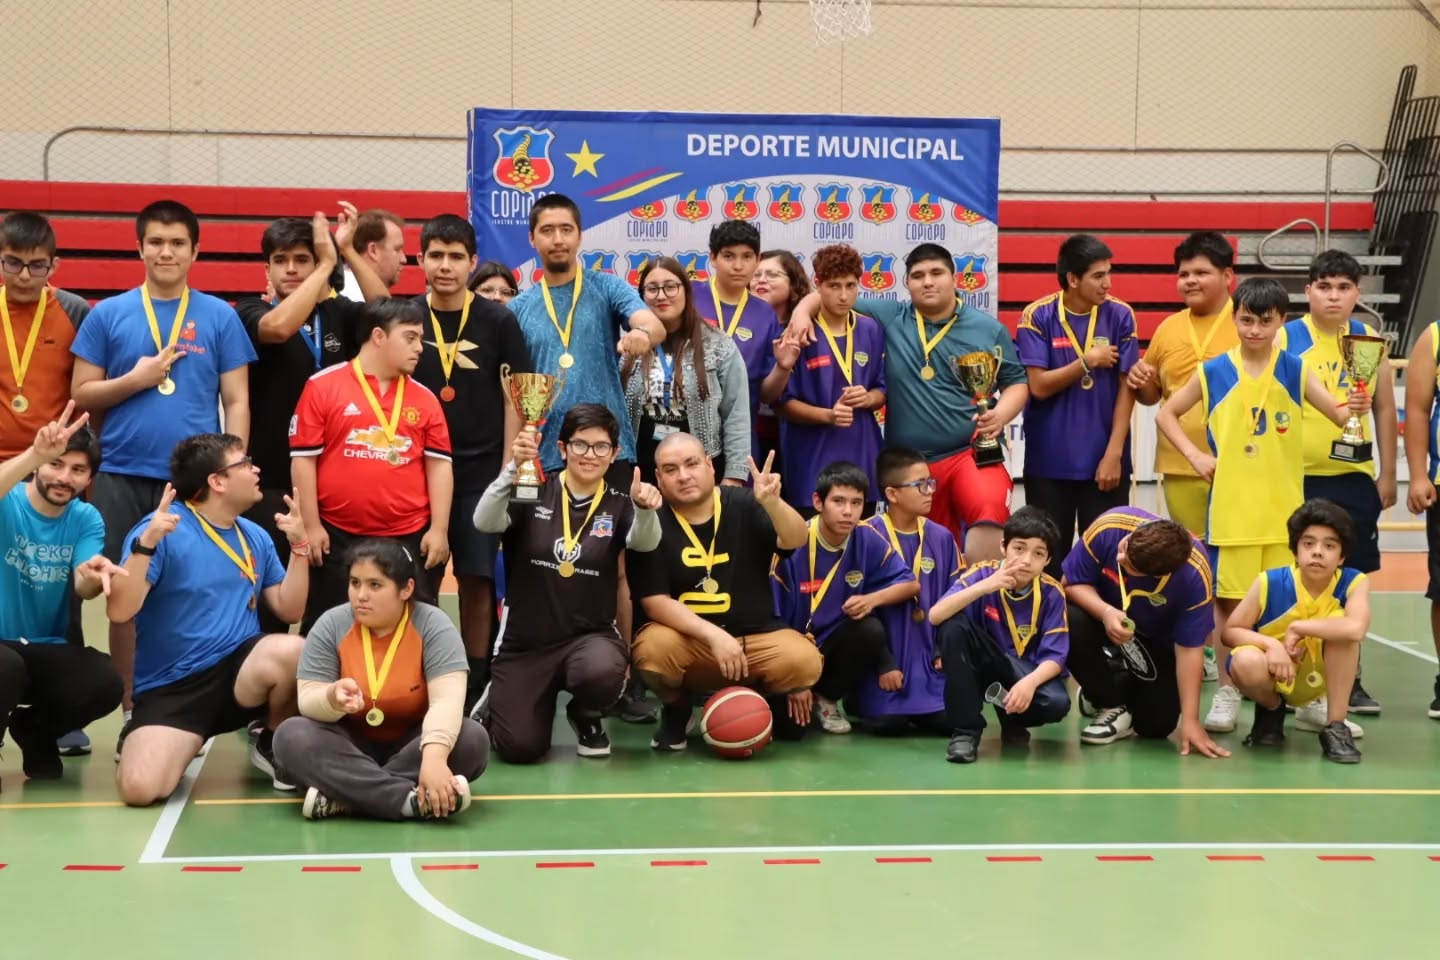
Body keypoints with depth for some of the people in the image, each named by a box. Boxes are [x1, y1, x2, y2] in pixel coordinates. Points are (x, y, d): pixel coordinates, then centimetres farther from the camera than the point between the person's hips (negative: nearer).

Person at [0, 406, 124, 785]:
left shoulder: (86, 519, 1)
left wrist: (92, 575, -39)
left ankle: (34, 729, 7)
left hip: (46, 650, 4)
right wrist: (34, 454, -50)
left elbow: (84, 588, -16)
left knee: (105, 683, -25)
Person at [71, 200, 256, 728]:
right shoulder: (108, 314, 7)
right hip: (122, 478, 1)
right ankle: (132, 713, 15)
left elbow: (236, 402, 4)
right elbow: (81, 395, 6)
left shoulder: (220, 317, 5)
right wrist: (135, 379, -10)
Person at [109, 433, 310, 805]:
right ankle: (177, 746, 12)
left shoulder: (255, 537, 9)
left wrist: (299, 545, 0)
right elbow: (118, 612, -18)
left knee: (292, 650, -31)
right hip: (170, 687, -4)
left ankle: (272, 743, 1)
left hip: (239, 670, 4)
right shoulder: (162, 530, -10)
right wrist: (146, 543, -28)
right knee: (140, 787, -27)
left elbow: (289, 610, 10)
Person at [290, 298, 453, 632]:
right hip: (338, 537, -2)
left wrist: (439, 529, 1)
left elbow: (439, 465, 8)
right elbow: (303, 459, -1)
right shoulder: (323, 386, -1)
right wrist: (311, 526, -5)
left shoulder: (424, 399, 9)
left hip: (409, 538, 3)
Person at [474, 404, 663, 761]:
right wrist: (514, 467, -36)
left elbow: (645, 542, -20)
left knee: (602, 670, -35)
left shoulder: (618, 505, 0)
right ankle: (499, 702, 25)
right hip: (525, 642, -1)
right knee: (520, 748, -13)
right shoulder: (533, 494, -4)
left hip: (590, 636, 1)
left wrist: (645, 510, -43)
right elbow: (485, 522, -21)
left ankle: (586, 717, 4)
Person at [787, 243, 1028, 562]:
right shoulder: (889, 318, 6)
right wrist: (802, 311, -9)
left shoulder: (989, 329, 5)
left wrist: (999, 415, -9)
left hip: (973, 452, -2)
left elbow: (1017, 382, 11)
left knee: (990, 510, -33)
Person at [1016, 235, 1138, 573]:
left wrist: (1114, 453, -7)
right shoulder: (1038, 317, -4)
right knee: (1049, 559, 7)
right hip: (1049, 461, 0)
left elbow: (1126, 389, -2)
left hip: (1104, 460, 1)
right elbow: (1039, 386, -9)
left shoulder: (1120, 316, -1)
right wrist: (1087, 361, -12)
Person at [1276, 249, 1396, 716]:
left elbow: (1385, 411, 11)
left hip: (1354, 479, 2)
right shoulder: (1285, 339, -2)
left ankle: (1350, 679, 17)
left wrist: (1387, 475, 8)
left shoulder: (1371, 342, 6)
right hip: (1295, 479, -2)